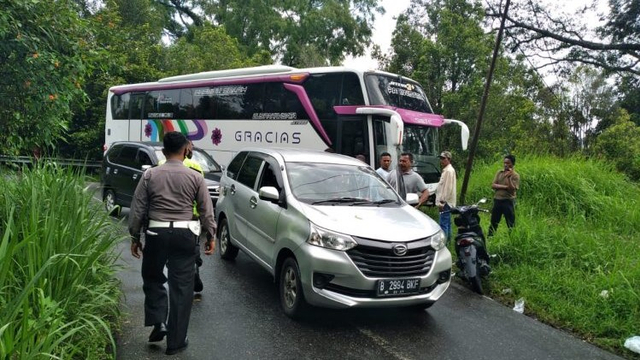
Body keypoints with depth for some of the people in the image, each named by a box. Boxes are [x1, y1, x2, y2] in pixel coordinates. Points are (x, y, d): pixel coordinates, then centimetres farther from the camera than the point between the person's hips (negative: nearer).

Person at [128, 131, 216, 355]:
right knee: (181, 286, 6)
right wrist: (211, 236, 11)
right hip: (184, 235, 0)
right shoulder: (195, 177, 0)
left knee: (152, 279, 23)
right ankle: (176, 341, 12)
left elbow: (137, 209, 2)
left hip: (156, 233, 1)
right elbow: (206, 210, 2)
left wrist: (135, 237, 11)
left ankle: (158, 323, 10)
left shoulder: (150, 175, 1)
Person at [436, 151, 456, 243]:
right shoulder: (446, 170, 17)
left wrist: (442, 201, -20)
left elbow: (448, 188, -21)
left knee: (443, 224, -12)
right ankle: (448, 240, 25)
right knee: (447, 223, 16)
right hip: (446, 202, 11)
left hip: (445, 202, -11)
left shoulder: (449, 171, -15)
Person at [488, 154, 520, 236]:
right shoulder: (499, 173, 8)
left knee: (511, 224, 1)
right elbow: (493, 185, -2)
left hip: (508, 201, -4)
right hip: (497, 200, 4)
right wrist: (504, 187, -14)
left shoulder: (515, 175, -5)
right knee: (493, 222, 12)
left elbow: (512, 189, -16)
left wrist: (508, 177, -21)